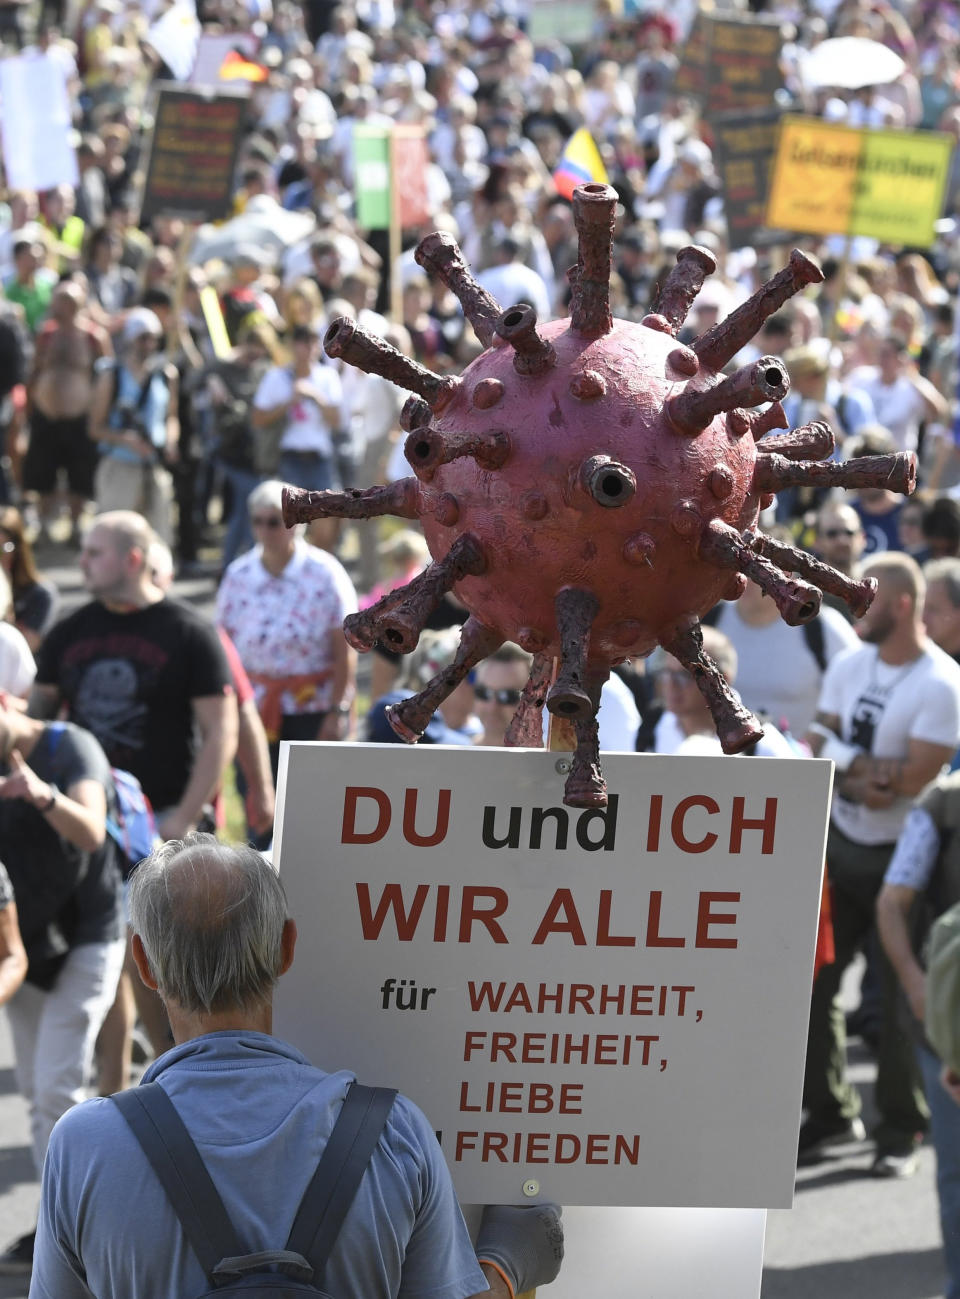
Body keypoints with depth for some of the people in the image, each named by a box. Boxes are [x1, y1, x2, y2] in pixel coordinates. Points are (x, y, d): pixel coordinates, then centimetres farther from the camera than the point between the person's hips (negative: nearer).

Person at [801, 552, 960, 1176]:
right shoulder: (850, 666, 4)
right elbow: (819, 746, 2)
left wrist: (841, 758, -13)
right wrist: (865, 767, -17)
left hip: (901, 857, -6)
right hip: (840, 843, 6)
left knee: (901, 998, -1)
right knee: (812, 980, 7)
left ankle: (903, 1130, 11)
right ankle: (831, 1111, 22)